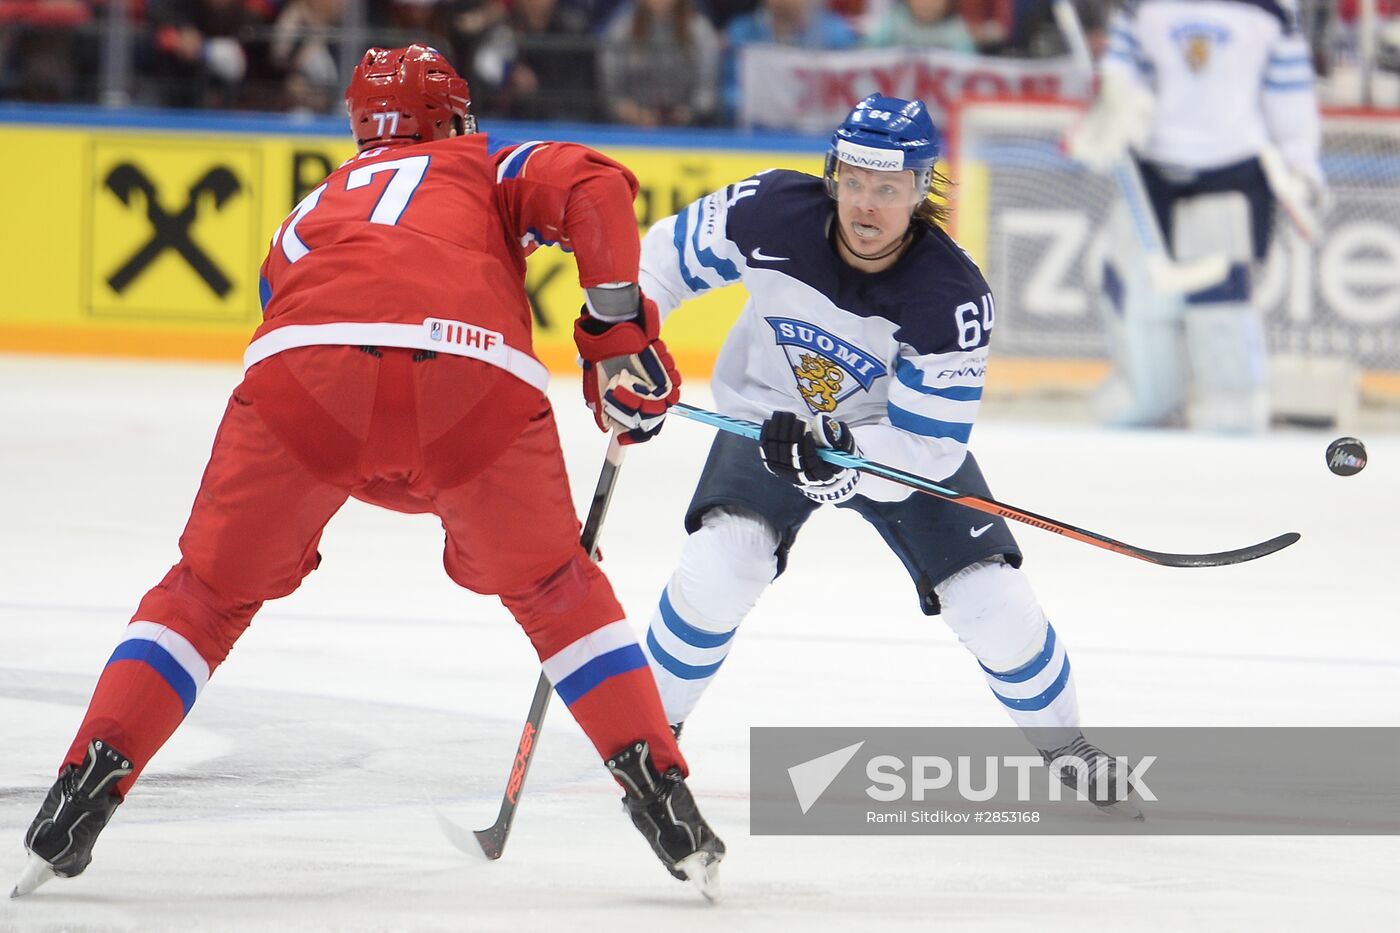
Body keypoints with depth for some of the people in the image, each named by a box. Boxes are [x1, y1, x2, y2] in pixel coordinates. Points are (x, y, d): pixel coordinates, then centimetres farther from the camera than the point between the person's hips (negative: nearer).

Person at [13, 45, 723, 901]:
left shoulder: (311, 212, 43)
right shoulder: (491, 169, 34)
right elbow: (594, 189, 12)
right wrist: (620, 333, 11)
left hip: (306, 362, 1)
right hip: (476, 377, -1)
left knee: (210, 591, 20)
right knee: (555, 589, 23)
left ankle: (85, 794, 8)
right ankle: (662, 797, 16)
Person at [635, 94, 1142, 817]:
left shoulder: (952, 297, -30)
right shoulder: (771, 214, -26)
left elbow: (924, 449, -28)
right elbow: (663, 257, -7)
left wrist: (838, 452, -44)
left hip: (902, 437, -1)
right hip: (770, 420, 1)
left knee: (991, 602, -9)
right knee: (721, 566, -24)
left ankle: (1063, 744, 18)